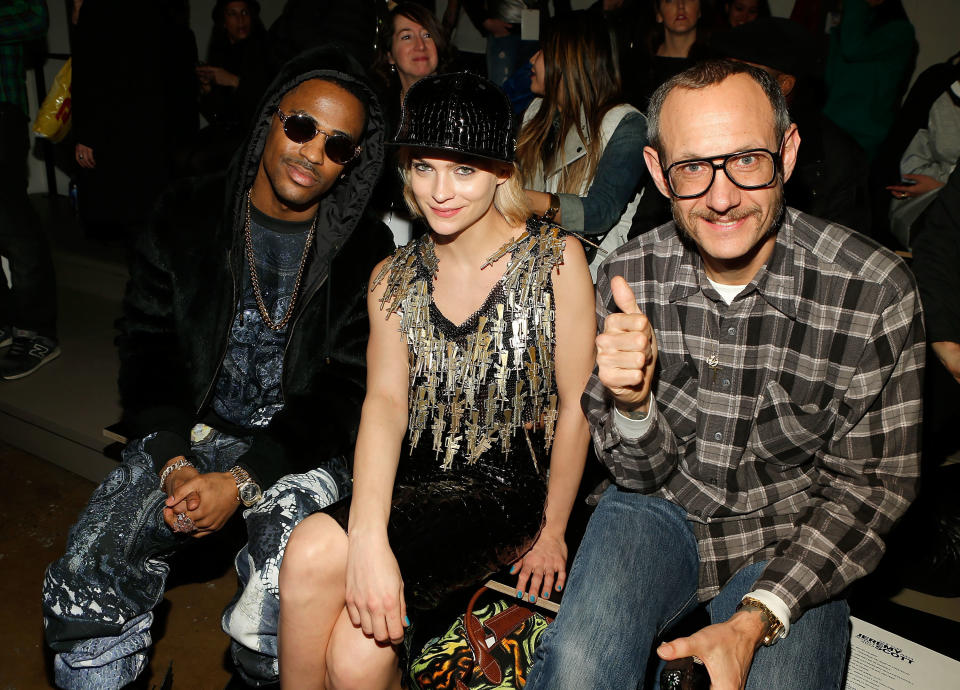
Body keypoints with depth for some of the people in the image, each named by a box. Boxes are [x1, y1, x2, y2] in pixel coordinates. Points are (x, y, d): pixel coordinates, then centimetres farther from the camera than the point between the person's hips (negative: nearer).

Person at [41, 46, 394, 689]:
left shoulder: (366, 250, -4)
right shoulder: (187, 217, 2)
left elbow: (347, 388, -7)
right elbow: (146, 349, 2)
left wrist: (241, 482, -18)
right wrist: (174, 465, -14)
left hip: (302, 450, -2)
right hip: (190, 435, 3)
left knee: (280, 619, -27)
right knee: (80, 593, -17)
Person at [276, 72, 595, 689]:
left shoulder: (556, 259, -4)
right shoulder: (393, 278, 6)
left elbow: (575, 406, -2)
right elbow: (385, 401, -9)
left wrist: (552, 531, 1)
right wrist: (368, 538, -25)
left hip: (505, 493, -3)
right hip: (409, 489, 4)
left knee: (314, 554, -26)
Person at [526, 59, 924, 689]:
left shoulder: (878, 291, -17)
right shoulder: (629, 277, -10)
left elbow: (873, 481, -7)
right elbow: (643, 472, -4)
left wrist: (757, 618, -17)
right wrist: (631, 402, -28)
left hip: (791, 542, 1)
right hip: (660, 508, 0)